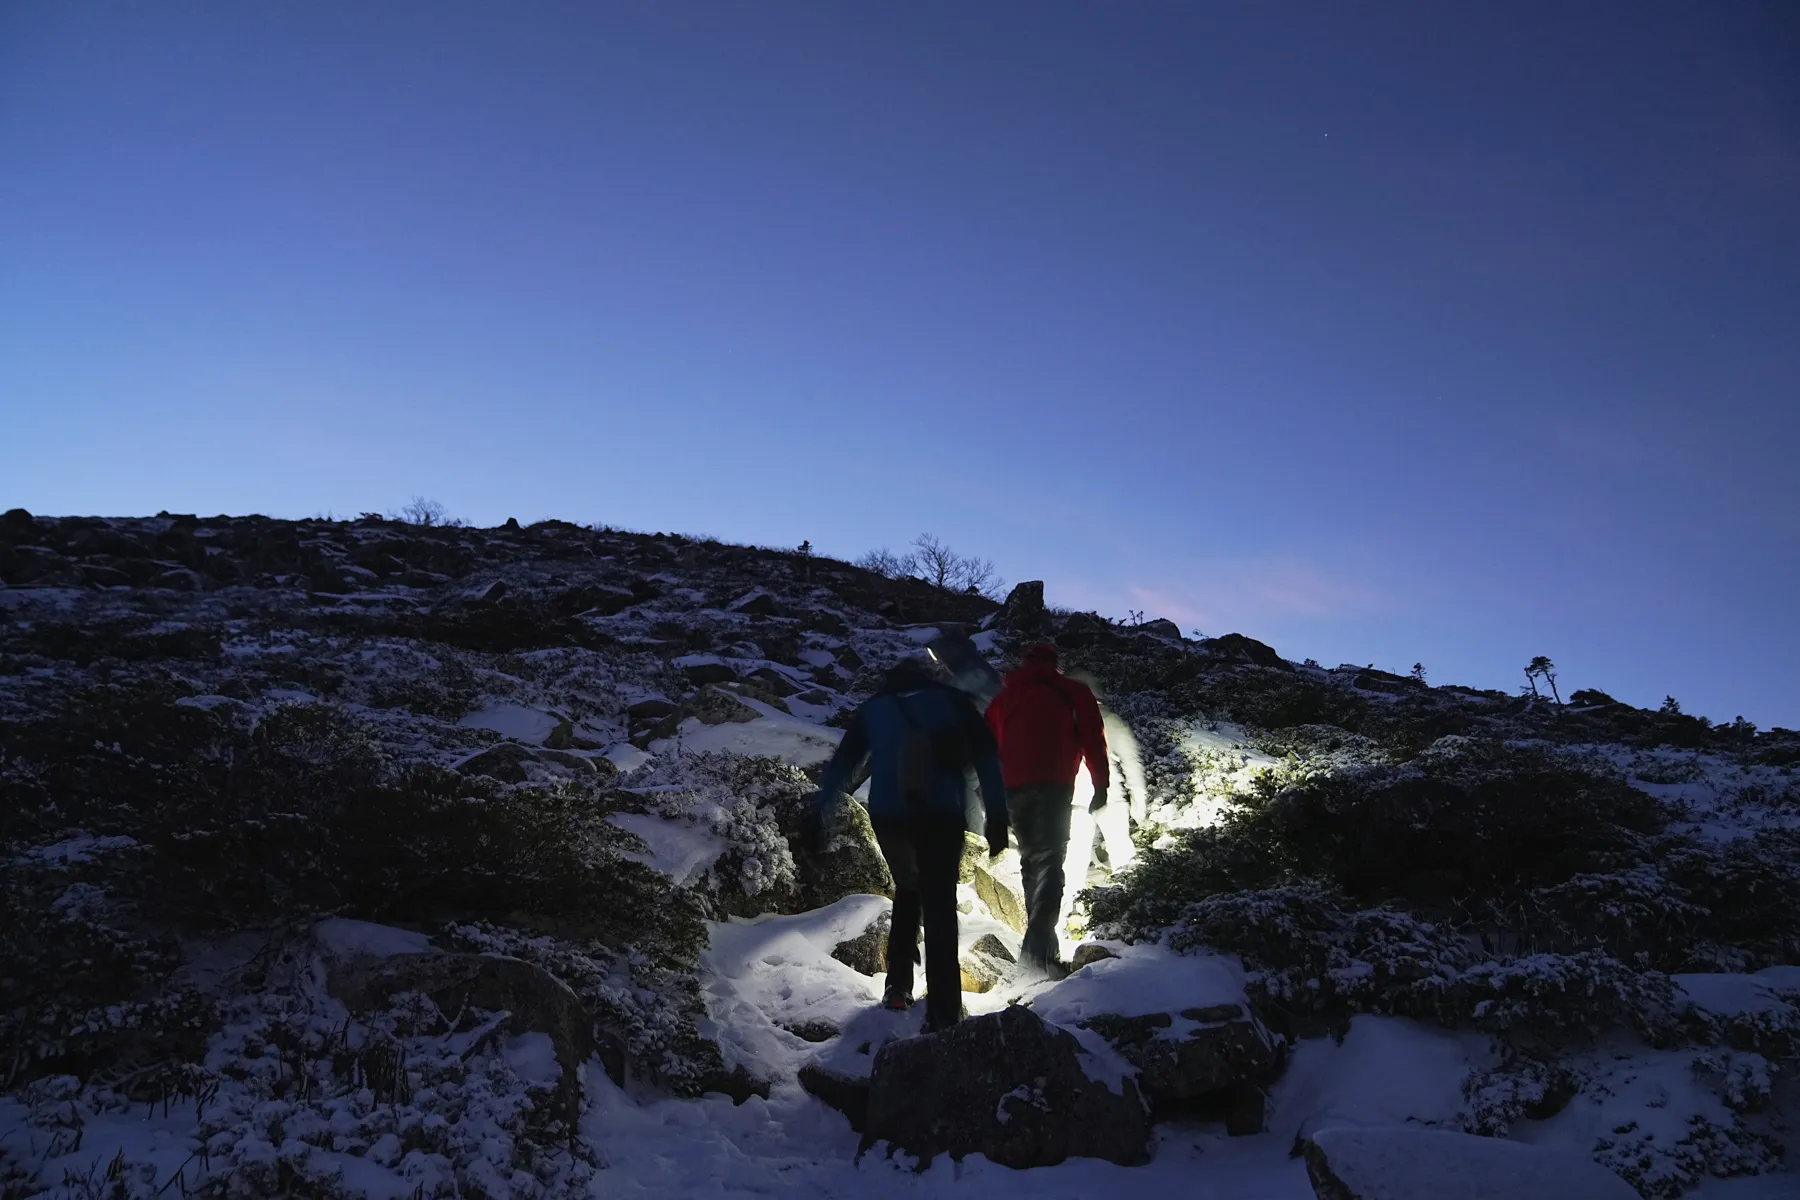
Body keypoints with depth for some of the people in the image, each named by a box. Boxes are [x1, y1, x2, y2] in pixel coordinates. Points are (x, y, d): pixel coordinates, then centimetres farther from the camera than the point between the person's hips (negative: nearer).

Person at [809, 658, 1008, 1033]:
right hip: (942, 813, -2)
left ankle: (898, 987, 19)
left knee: (907, 890, 24)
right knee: (939, 904, -2)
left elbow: (843, 763, 19)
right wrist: (996, 817, 4)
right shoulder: (951, 699, 16)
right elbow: (987, 755, 7)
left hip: (888, 814, 2)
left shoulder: (873, 708, 21)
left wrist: (818, 813, 23)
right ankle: (943, 1013, -10)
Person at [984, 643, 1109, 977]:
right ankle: (1037, 945, -29)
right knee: (1049, 862, -12)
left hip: (1012, 789, 4)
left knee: (1030, 862, 17)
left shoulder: (1004, 697, 22)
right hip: (1052, 787, -4)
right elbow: (1093, 740, 4)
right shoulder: (1073, 693, 13)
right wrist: (1100, 786, 6)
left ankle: (1041, 941, 16)